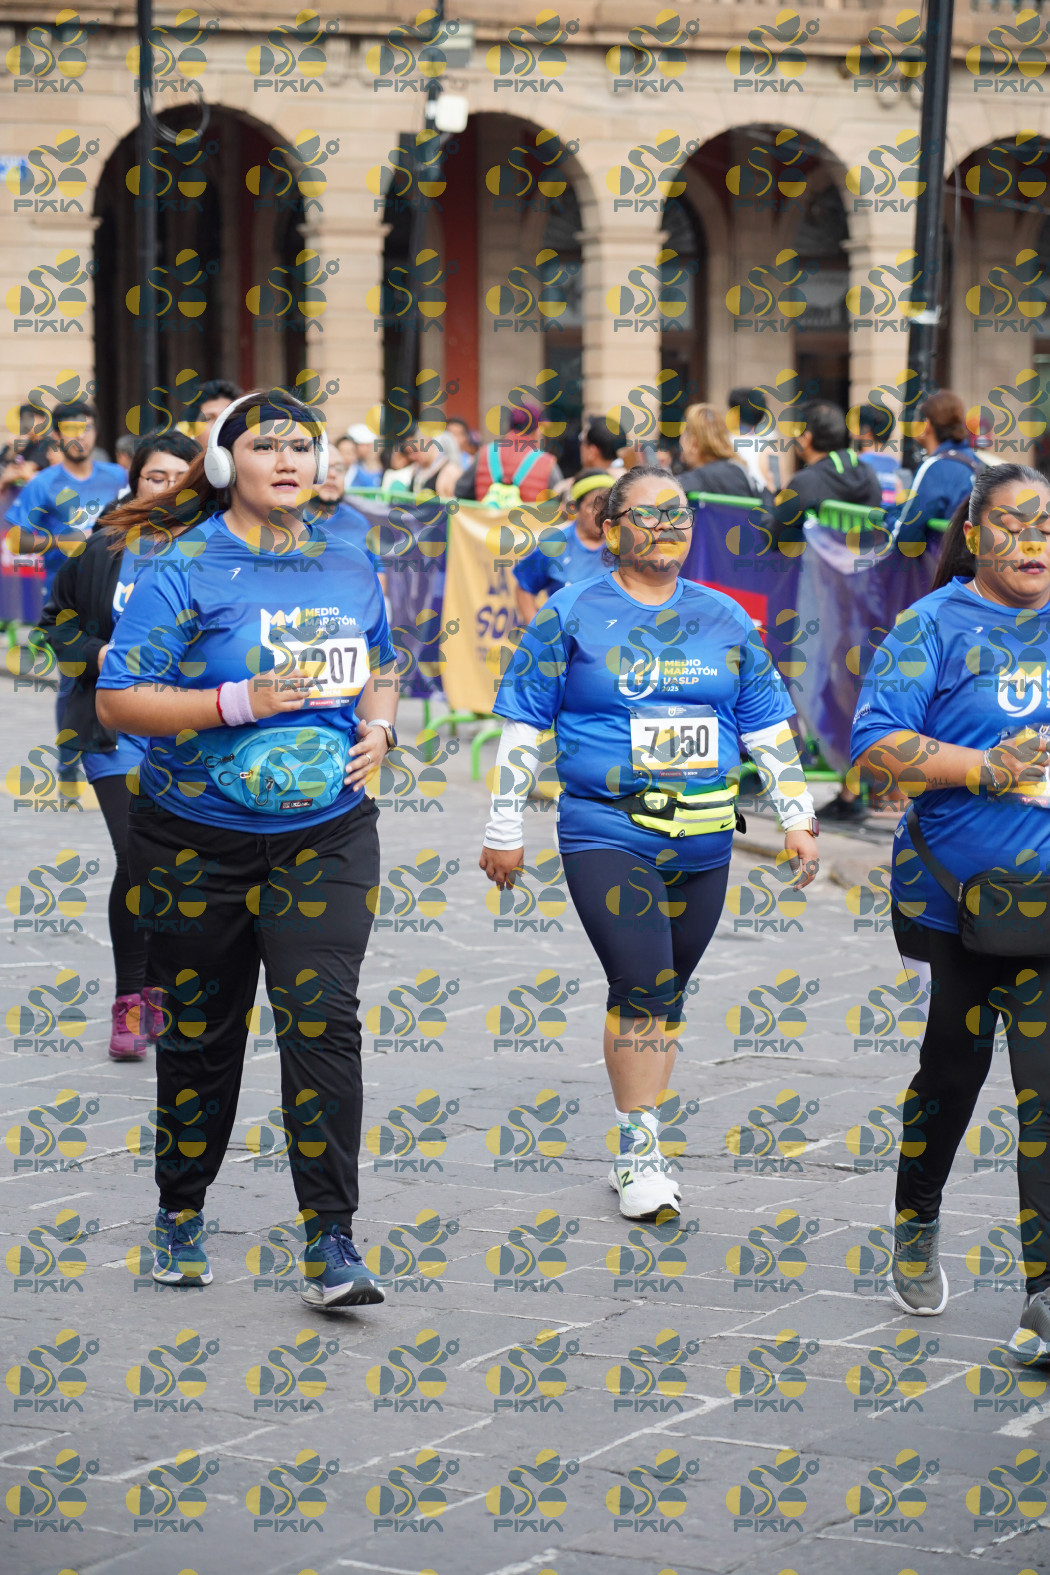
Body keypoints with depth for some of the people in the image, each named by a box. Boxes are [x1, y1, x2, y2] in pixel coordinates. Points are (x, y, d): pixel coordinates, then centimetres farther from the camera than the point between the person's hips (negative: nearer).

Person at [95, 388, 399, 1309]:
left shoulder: (349, 569, 7)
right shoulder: (183, 566, -8)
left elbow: (382, 671, 24)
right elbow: (119, 700, -13)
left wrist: (378, 726, 2)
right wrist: (239, 702, -22)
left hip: (326, 834, 2)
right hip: (198, 841, -2)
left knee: (322, 1016, -12)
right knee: (202, 1029, 10)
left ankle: (331, 1244, -11)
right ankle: (181, 1213, 32)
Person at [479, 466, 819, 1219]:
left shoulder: (724, 619, 11)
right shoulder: (574, 614, 0)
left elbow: (768, 726, 15)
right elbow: (523, 723, 2)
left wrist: (798, 816, 9)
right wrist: (504, 830, -1)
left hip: (703, 842, 4)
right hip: (607, 837, -4)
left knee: (666, 992, 9)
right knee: (643, 985, -14)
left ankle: (640, 1148, 20)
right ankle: (640, 1153, -5)